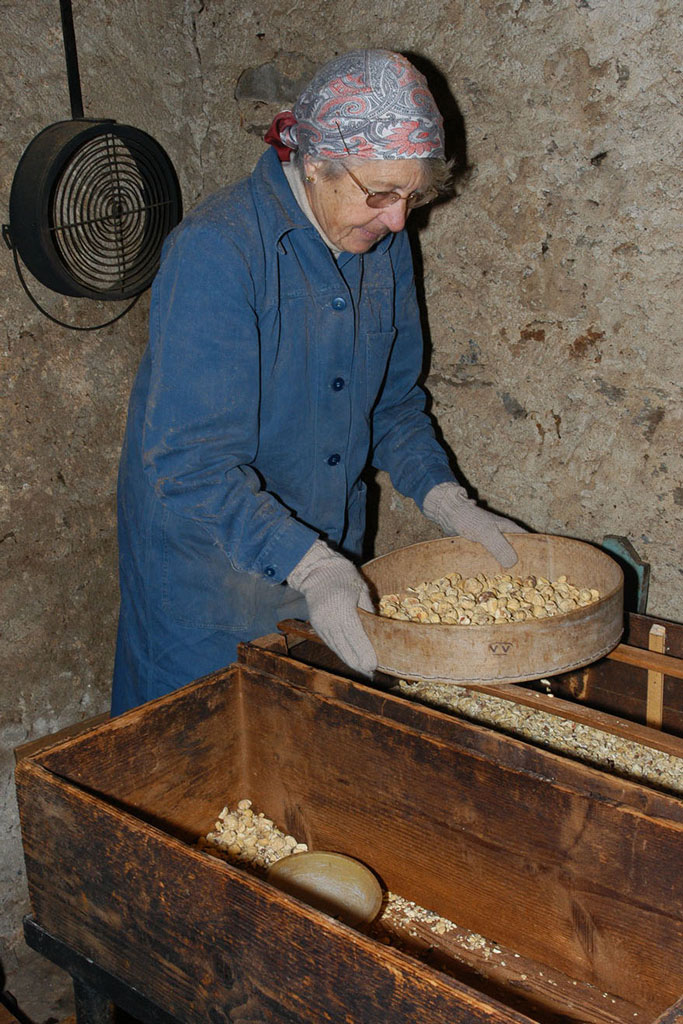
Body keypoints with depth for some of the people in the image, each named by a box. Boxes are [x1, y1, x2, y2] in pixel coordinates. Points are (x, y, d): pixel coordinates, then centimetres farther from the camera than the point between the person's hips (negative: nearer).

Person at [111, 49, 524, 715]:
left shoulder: (384, 245, -1)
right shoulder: (216, 252, -24)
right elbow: (190, 461, -28)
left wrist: (445, 500, -5)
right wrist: (308, 565, -36)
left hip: (328, 561, 6)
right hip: (210, 569, -6)